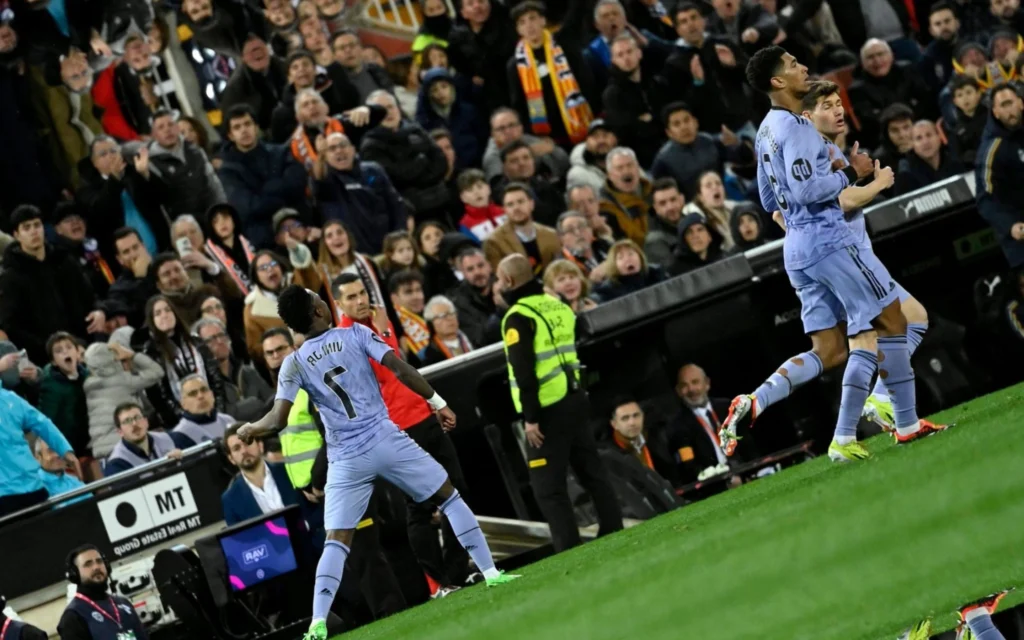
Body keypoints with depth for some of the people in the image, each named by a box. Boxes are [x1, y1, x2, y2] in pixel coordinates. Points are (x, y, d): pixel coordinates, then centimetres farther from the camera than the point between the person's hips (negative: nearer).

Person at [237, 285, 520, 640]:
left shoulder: (294, 365, 1)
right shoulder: (355, 334, -1)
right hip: (386, 440, -1)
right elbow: (400, 369, -9)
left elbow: (278, 419, -6)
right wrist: (438, 402, -2)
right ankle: (489, 572, 14)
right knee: (448, 495, 15)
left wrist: (251, 429, 14)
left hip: (346, 460, 1)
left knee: (336, 542, 2)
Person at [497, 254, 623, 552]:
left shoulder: (518, 317, -11)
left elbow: (524, 371, -17)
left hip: (548, 408, -8)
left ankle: (570, 551, -9)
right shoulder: (559, 306, 13)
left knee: (547, 486, -4)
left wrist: (530, 417, -15)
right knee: (592, 472, 12)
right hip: (576, 400, 8)